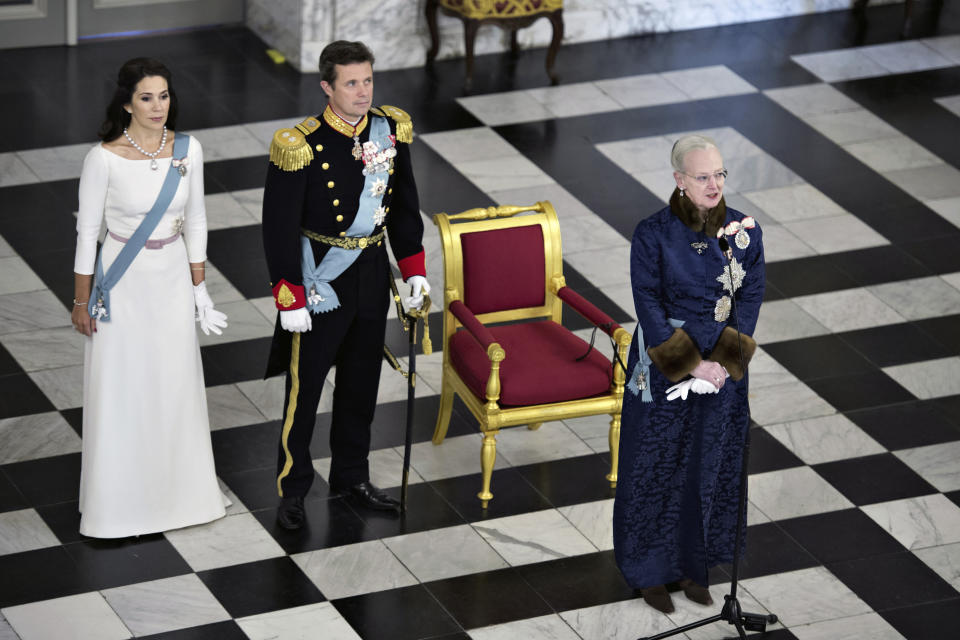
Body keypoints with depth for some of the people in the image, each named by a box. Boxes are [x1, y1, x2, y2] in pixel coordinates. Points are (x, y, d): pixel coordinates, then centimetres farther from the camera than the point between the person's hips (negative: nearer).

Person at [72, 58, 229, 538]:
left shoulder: (187, 150, -6)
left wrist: (199, 286, 7)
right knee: (121, 389, 6)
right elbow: (87, 231, -9)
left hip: (173, 279, 4)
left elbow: (194, 221, 5)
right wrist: (81, 301, -5)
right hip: (122, 282, -4)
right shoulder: (104, 158, -18)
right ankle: (118, 498, 21)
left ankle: (176, 487, 32)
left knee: (176, 384, 13)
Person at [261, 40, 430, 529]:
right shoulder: (300, 146, -19)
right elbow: (280, 229, -15)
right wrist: (290, 301, -16)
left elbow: (404, 208, 9)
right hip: (321, 280, -5)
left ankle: (351, 476, 35)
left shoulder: (391, 131, -3)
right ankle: (292, 490, 19)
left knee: (361, 383, 18)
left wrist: (415, 271, 8)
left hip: (372, 277, 5)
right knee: (305, 387, 5)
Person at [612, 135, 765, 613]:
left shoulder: (744, 230, -3)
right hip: (664, 367, -3)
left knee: (710, 467, 12)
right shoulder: (652, 234, -12)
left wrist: (724, 361, -13)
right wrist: (691, 364, -18)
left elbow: (751, 299, -3)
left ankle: (692, 564, 27)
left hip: (725, 366, 3)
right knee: (657, 467, 6)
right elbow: (649, 308, -12)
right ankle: (651, 569, 21)